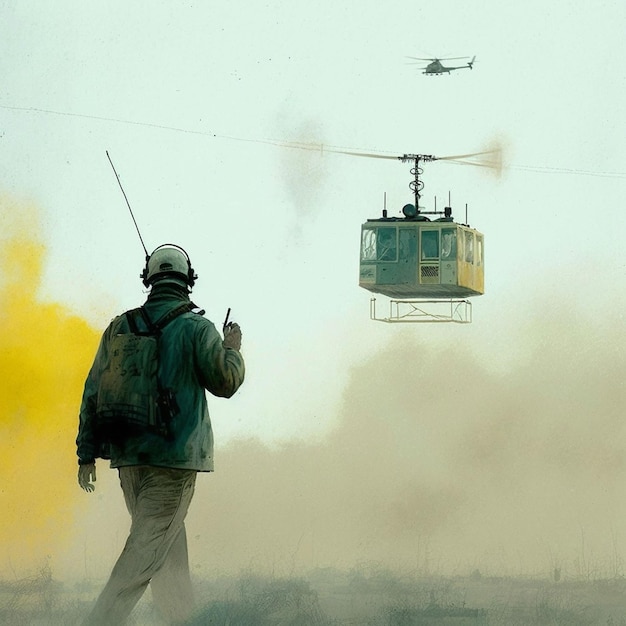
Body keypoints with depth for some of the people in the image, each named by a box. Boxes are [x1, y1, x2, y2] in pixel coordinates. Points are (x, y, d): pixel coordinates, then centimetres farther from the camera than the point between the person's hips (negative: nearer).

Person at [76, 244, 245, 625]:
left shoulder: (120, 327, 6)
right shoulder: (196, 328, -8)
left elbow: (93, 391, 7)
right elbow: (225, 382, -4)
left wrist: (88, 453, 12)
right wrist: (232, 350, 16)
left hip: (128, 456, 6)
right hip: (174, 457, -6)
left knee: (167, 541, 21)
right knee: (145, 553, -7)